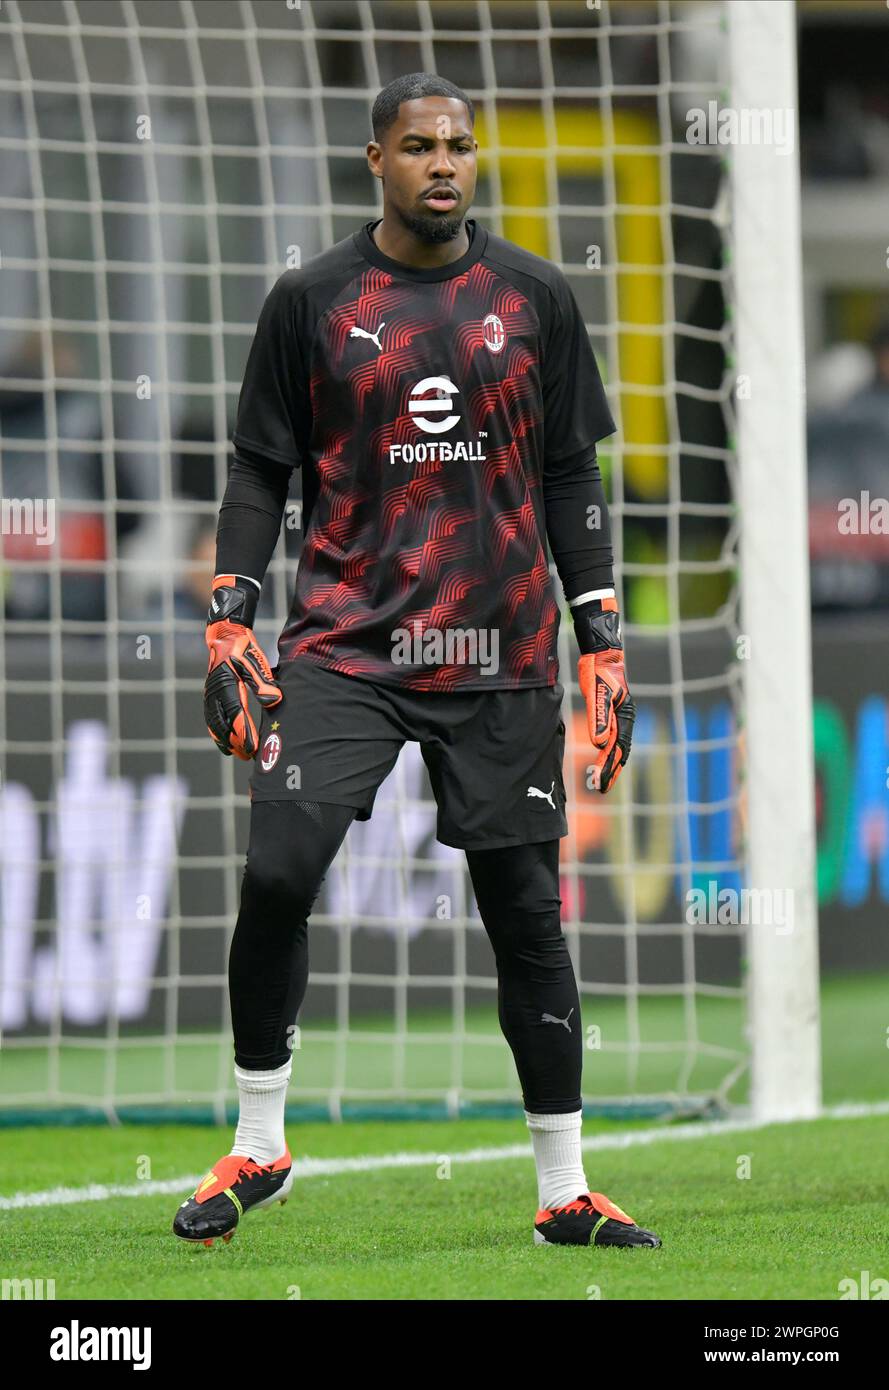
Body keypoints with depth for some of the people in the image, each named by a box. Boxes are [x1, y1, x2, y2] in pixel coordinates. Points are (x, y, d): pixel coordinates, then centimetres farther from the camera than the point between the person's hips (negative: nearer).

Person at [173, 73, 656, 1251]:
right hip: (343, 645, -1)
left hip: (499, 660, 1)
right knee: (277, 875, -16)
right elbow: (261, 471, 7)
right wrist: (230, 623, -2)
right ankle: (257, 1148, 3)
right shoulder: (312, 302, 3)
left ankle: (564, 1191, 12)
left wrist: (603, 643, 4)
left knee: (525, 911, 2)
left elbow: (572, 477, 10)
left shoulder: (534, 298, 7)